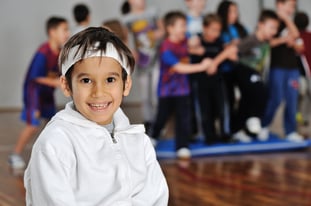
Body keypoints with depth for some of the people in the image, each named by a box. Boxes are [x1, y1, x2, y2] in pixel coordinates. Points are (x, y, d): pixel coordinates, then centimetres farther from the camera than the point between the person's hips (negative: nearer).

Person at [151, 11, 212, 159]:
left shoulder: (184, 41, -2)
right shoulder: (166, 48, -22)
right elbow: (179, 67, -27)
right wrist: (201, 66, -29)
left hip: (182, 89, 4)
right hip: (166, 90, -4)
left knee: (184, 118, -4)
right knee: (162, 117, 10)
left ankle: (182, 147, 2)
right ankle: (152, 138, 36)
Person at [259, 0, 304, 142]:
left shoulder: (288, 23, 17)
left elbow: (295, 34, -3)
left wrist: (287, 18, -5)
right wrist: (282, 39, -18)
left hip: (292, 66, 6)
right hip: (277, 66, -6)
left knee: (292, 100, 3)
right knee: (275, 99, -6)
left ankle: (290, 131, 9)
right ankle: (263, 126, 12)